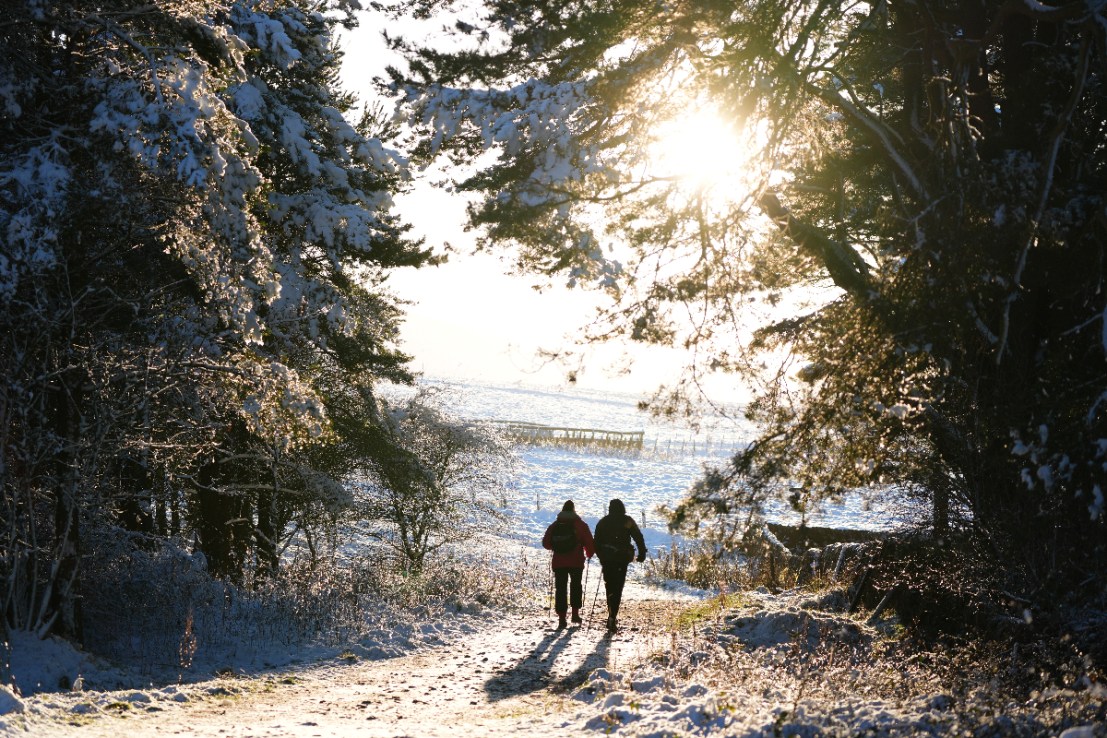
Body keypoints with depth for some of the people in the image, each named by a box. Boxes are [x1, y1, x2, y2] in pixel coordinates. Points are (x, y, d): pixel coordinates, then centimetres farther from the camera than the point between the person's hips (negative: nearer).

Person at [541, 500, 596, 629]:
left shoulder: (554, 526, 4)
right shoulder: (580, 525, -3)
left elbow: (546, 543, 6)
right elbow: (589, 542, -7)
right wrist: (590, 554, 11)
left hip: (558, 562, 1)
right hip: (576, 562, -1)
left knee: (560, 589, 5)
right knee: (576, 585, 17)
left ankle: (562, 618, -1)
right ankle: (575, 613, 11)